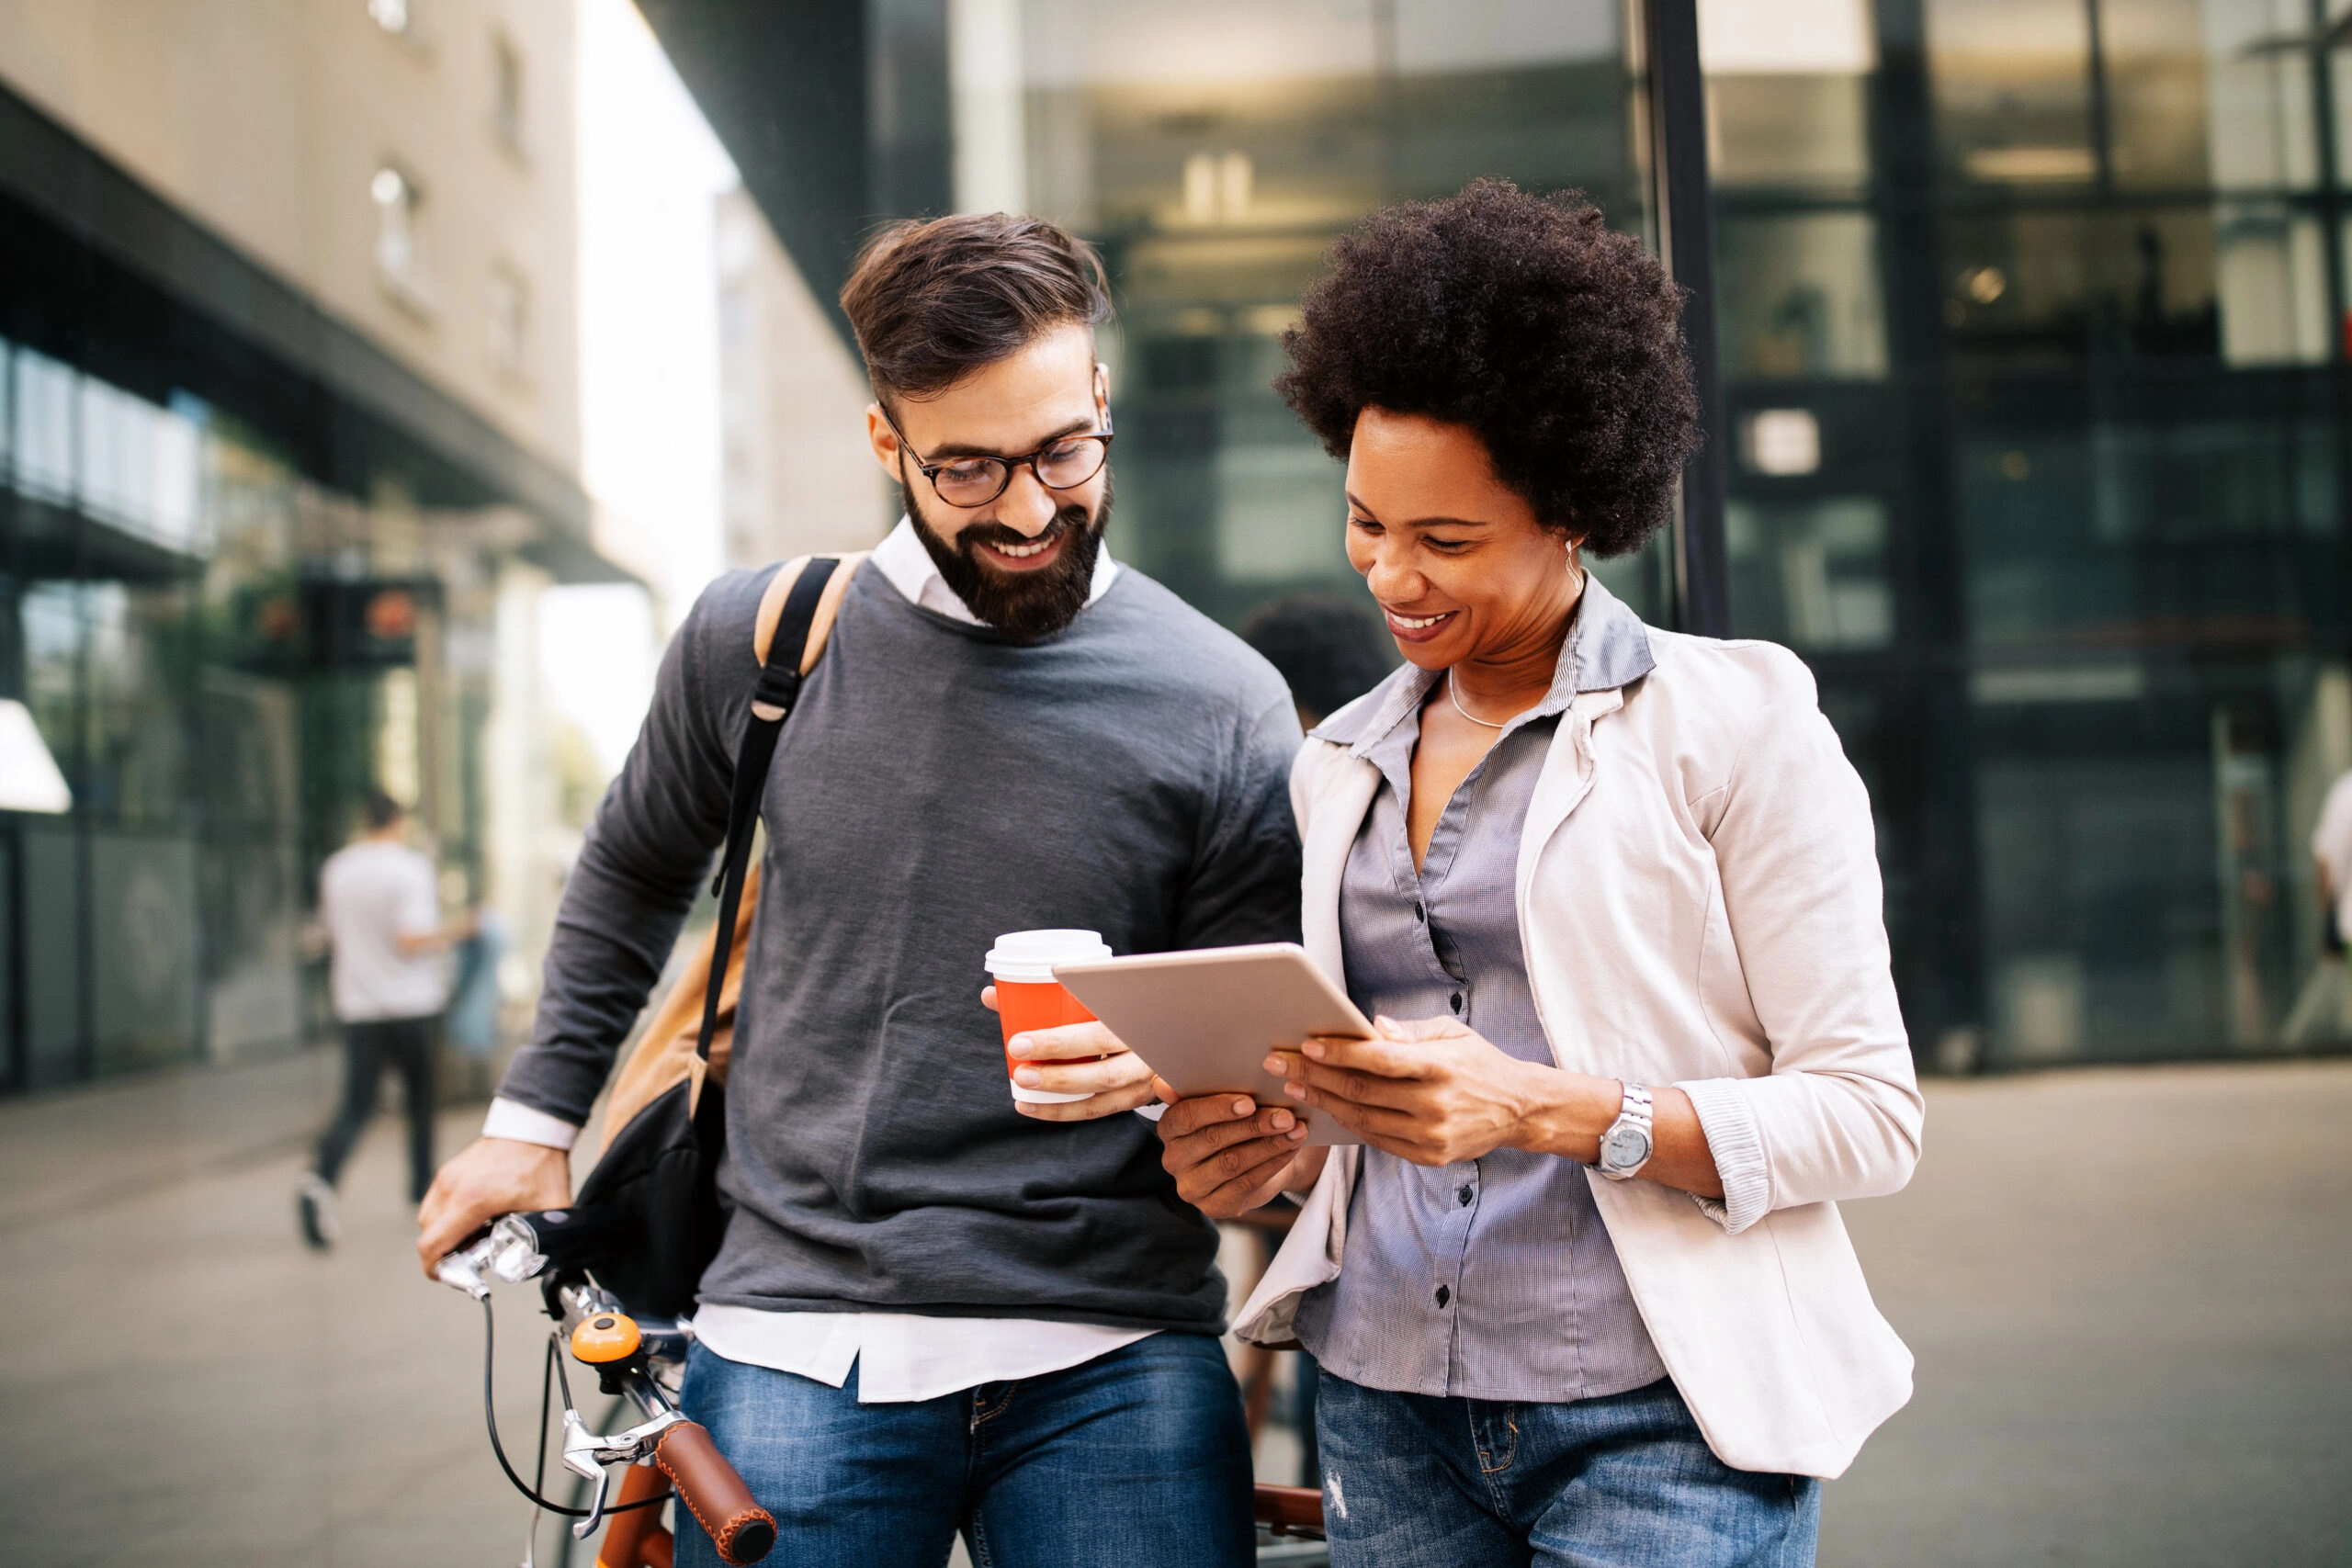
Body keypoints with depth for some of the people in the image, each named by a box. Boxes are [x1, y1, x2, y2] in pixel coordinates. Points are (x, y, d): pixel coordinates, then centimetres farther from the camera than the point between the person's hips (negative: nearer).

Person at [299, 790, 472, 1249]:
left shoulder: (336, 868, 6)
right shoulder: (410, 867, -12)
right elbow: (412, 941, -21)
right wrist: (453, 933, -6)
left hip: (356, 1004, 4)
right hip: (409, 1003, -4)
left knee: (357, 1104, 0)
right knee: (420, 1096, 15)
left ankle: (321, 1180, -24)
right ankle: (422, 1189, 26)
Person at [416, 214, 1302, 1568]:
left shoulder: (1224, 705, -2)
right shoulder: (756, 640, 3)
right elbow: (633, 879, 21)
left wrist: (1174, 1071, -17)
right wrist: (536, 1117, 22)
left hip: (1113, 1365, -1)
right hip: (798, 1343, 1)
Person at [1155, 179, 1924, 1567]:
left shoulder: (1736, 721, -5)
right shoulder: (1340, 764, 12)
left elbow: (1871, 1114, -9)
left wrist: (1549, 1111, -21)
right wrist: (1276, 1150, -2)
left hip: (1663, 1425, -4)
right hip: (1388, 1414, 5)